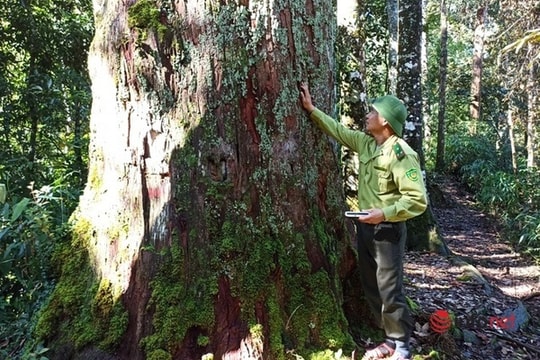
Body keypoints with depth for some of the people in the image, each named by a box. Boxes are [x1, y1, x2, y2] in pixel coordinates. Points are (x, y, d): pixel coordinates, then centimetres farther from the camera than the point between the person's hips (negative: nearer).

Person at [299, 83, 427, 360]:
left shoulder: (401, 153, -19)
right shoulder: (365, 142, 4)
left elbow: (417, 200, -22)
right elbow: (338, 130, 16)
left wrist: (385, 214, -26)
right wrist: (312, 110, 12)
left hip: (387, 230, -8)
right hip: (365, 226, 8)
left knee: (390, 291, 1)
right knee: (371, 288, 16)